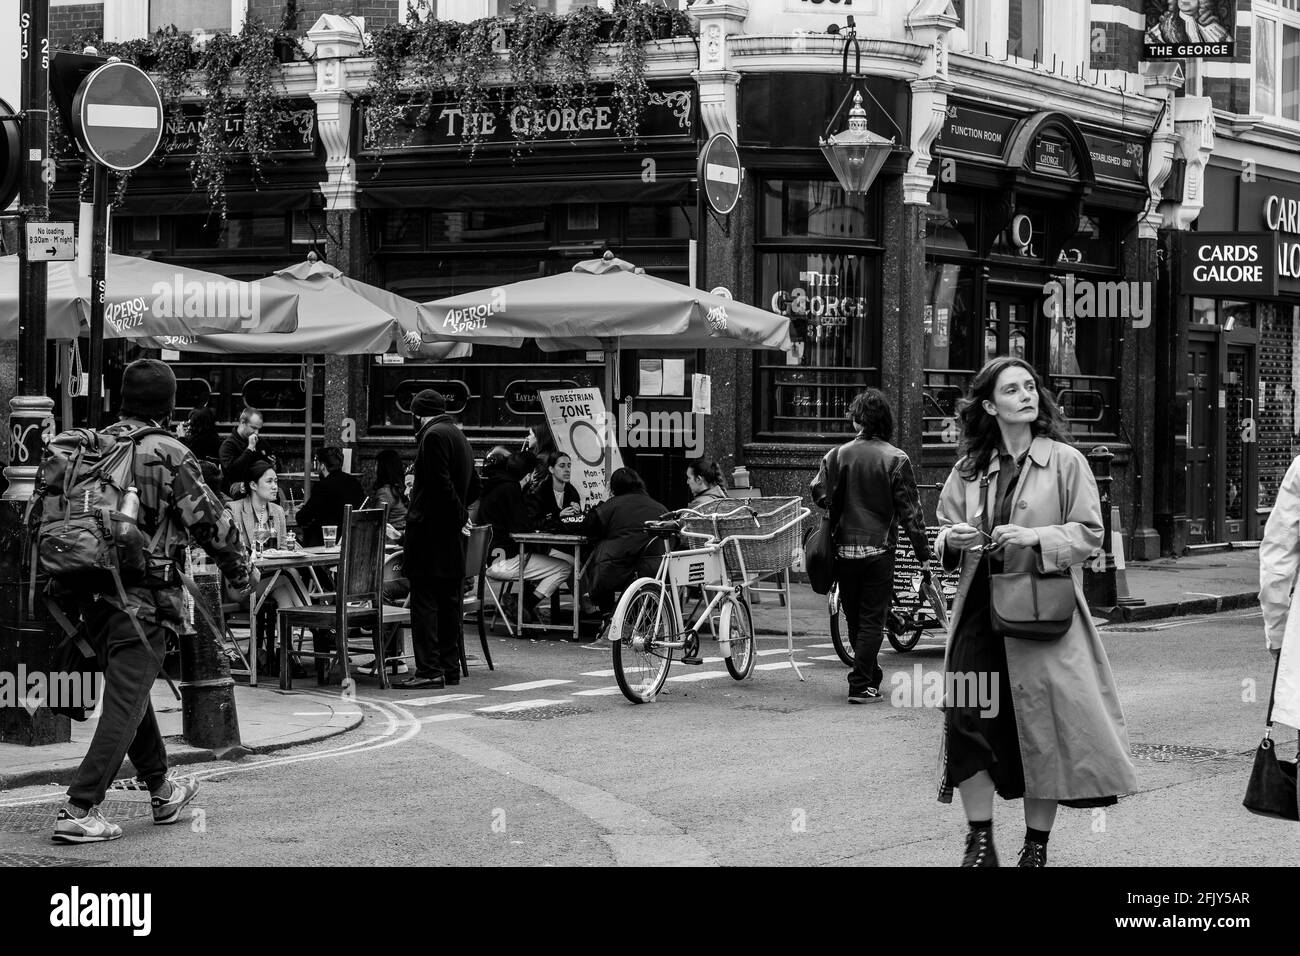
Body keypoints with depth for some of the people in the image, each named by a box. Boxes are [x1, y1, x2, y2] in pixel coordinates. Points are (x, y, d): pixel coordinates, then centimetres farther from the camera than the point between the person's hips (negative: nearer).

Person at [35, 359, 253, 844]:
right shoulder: (169, 456, -12)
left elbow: (48, 505, 9)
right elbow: (210, 520, -8)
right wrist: (241, 571, 7)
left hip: (93, 594, 7)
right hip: (145, 598, -7)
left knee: (130, 691, 20)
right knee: (125, 703, -4)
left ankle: (161, 790, 35)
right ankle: (79, 810, -10)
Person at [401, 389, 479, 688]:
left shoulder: (433, 436, -12)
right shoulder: (459, 437, 17)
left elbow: (440, 484, -19)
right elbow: (473, 487, 22)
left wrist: (457, 514, -9)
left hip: (430, 530, -9)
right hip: (452, 536, 9)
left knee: (425, 600, -8)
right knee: (448, 603, 11)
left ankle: (429, 669, -12)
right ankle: (450, 669, 14)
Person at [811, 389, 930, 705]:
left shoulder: (838, 455, -1)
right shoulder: (896, 459, -7)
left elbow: (820, 494, -5)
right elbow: (910, 511, -8)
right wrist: (923, 553, -3)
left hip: (844, 548, 3)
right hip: (879, 548, -2)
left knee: (854, 617, 16)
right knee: (872, 619, 3)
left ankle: (872, 676, 29)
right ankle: (861, 685, -3)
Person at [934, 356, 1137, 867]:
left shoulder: (1066, 461, -1)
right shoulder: (969, 469, 10)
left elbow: (1090, 532, -2)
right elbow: (943, 530, 17)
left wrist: (1036, 538, -17)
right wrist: (952, 539, -6)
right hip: (979, 612, 3)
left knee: (1043, 726, 0)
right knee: (967, 718, -5)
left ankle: (1037, 846, 14)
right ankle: (980, 842, 7)